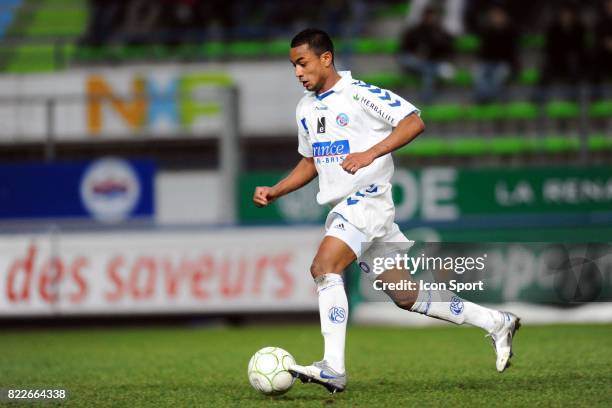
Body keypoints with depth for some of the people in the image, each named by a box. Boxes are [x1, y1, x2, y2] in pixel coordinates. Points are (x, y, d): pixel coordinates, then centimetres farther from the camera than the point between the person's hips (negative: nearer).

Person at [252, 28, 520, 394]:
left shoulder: (360, 93, -9)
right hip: (342, 209, 8)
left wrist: (370, 154, -24)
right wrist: (275, 191, 12)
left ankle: (333, 369, -31)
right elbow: (310, 163, 26)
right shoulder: (306, 109, 16)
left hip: (368, 197, -8)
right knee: (407, 297, 9)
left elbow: (414, 122, -15)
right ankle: (497, 323, 22)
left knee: (325, 267, -27)